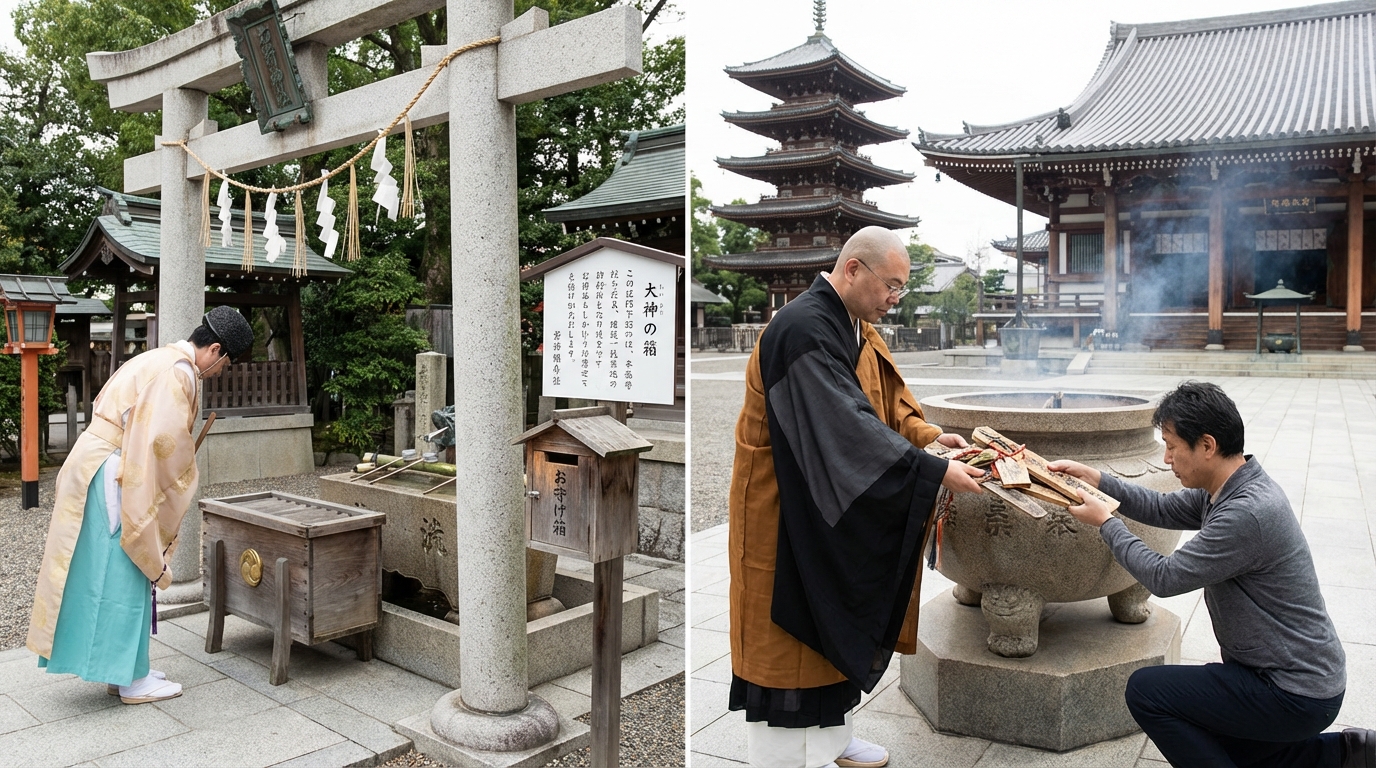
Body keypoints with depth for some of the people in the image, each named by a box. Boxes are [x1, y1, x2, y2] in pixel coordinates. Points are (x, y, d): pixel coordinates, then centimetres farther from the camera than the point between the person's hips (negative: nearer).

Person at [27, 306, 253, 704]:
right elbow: (166, 442, -22)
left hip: (99, 468, 10)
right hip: (113, 475, -10)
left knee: (111, 574, 15)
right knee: (124, 576, -2)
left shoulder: (161, 360, 14)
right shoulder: (178, 373, -18)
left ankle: (123, 668, 25)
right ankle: (132, 679, 8)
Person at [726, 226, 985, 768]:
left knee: (836, 626, 19)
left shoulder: (857, 329, 7)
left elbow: (886, 399, 13)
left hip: (838, 506, 10)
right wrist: (935, 472, -28)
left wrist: (928, 435, -5)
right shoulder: (803, 329, -25)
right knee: (791, 632, 4)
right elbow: (847, 426, -31)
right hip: (788, 512, -10)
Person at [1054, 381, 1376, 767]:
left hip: (1296, 696, -10)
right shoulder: (1230, 488, -1)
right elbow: (1163, 509, 13)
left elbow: (1165, 577, -23)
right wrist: (1094, 478, 4)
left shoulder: (1246, 513, -31)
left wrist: (1105, 522, -12)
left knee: (1145, 690, -11)